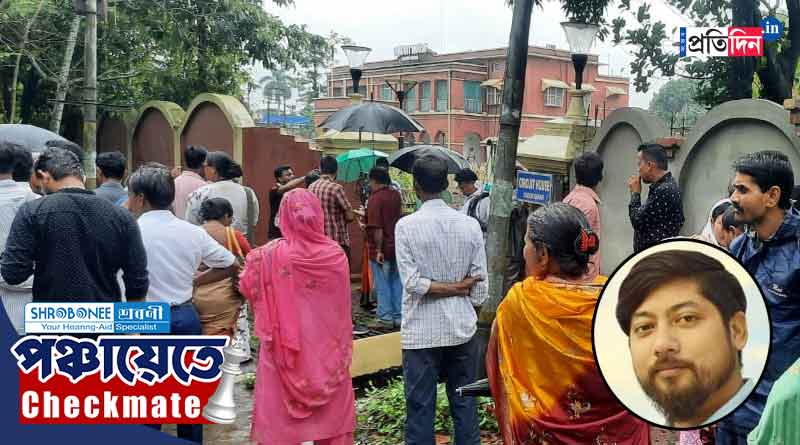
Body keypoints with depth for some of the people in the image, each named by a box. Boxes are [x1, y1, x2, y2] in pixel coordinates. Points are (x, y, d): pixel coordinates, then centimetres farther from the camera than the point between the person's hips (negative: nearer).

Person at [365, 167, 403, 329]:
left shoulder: (375, 198, -16)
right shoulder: (396, 195, 6)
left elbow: (377, 228, -21)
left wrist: (379, 250, -17)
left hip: (382, 249, -7)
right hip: (397, 247, 7)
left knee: (382, 285, 2)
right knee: (396, 282, 13)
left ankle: (386, 319, 6)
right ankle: (398, 317, 17)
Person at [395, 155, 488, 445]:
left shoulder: (406, 226, -9)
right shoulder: (470, 225, -2)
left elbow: (412, 283, -15)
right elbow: (479, 285, 0)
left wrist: (448, 288, -6)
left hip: (421, 332, -3)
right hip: (462, 328, 3)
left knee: (421, 408, 5)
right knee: (464, 404, 13)